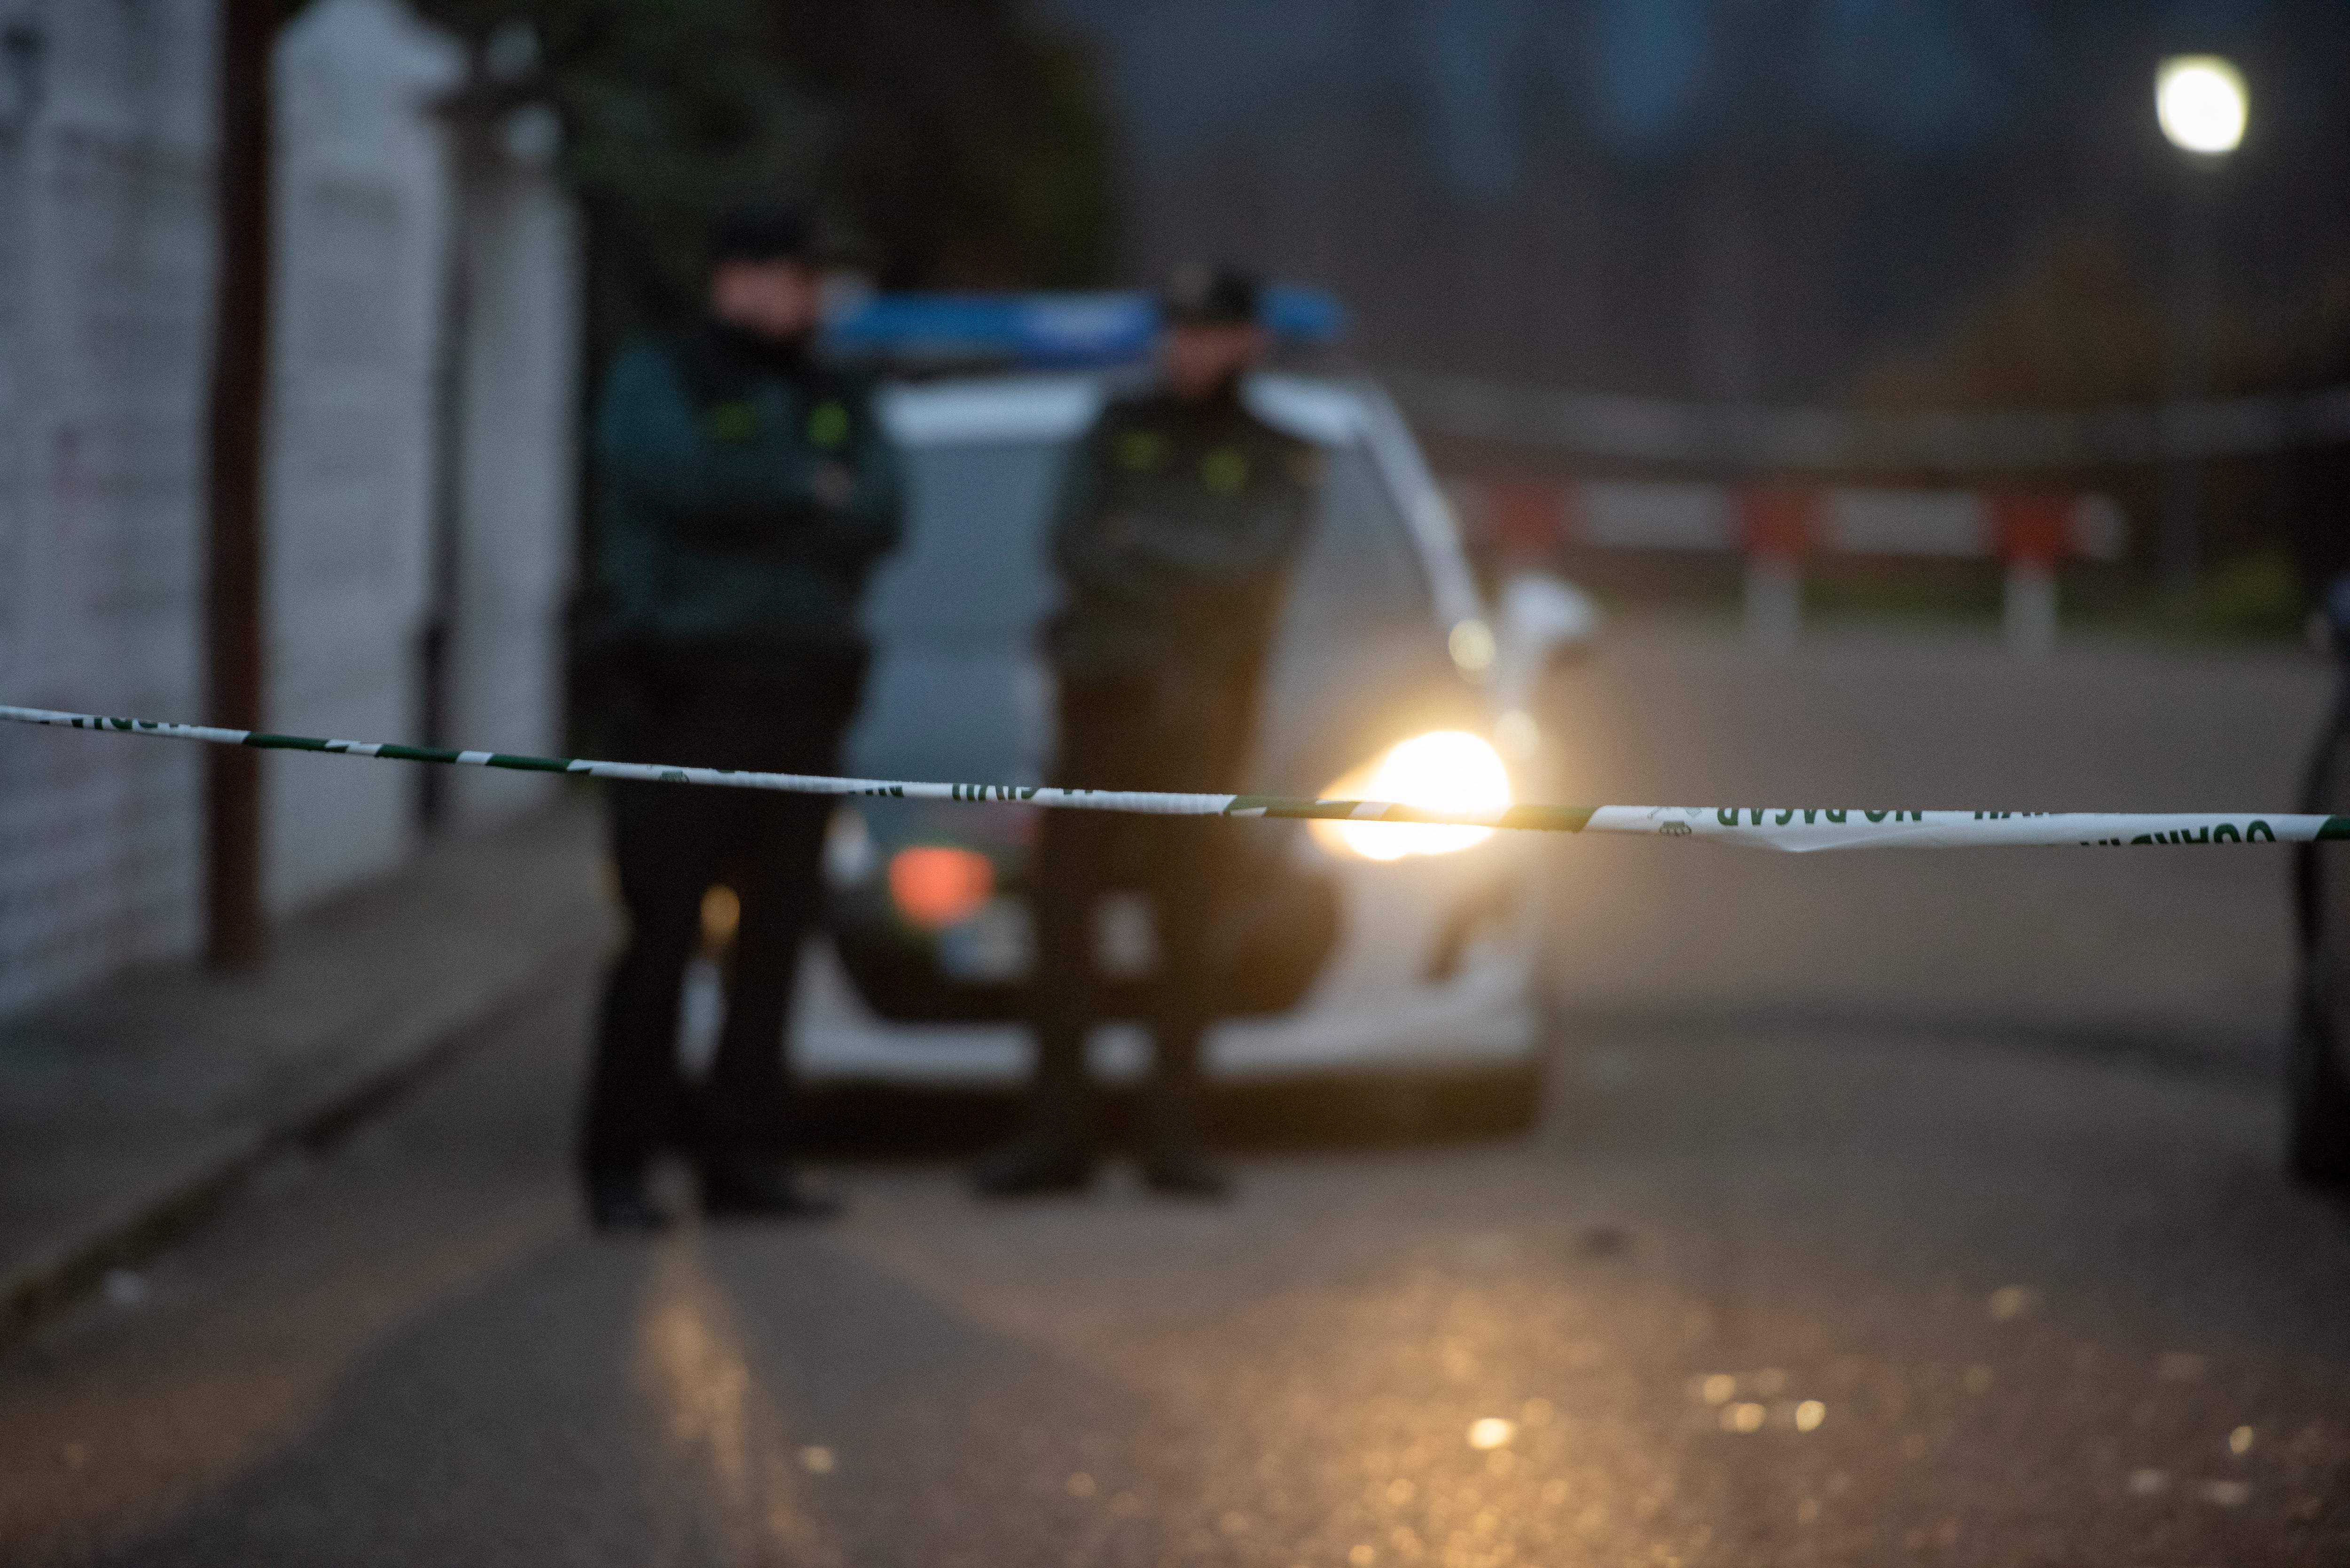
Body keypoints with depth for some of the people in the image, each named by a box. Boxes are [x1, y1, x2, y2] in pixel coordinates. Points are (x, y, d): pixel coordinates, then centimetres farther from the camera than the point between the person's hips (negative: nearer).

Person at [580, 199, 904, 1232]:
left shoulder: (837, 404, 19)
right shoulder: (658, 380, 6)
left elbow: (878, 519, 1)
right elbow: (687, 478, -14)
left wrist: (748, 509, -10)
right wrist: (808, 490, -2)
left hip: (804, 690, 5)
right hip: (684, 690, -5)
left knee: (777, 932, 4)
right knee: (663, 932, -8)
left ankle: (742, 1154, 10)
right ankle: (619, 1164, -5)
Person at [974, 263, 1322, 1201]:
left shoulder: (1276, 462, 7)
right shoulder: (1117, 432, 14)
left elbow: (1250, 563, -10)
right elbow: (1073, 548, 0)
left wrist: (1141, 540, -8)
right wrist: (1187, 586, -10)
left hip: (1202, 720, -2)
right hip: (1099, 703, 2)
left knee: (1188, 929, -1)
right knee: (1063, 914, -4)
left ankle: (1174, 1137, 4)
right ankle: (1056, 1132, -2)